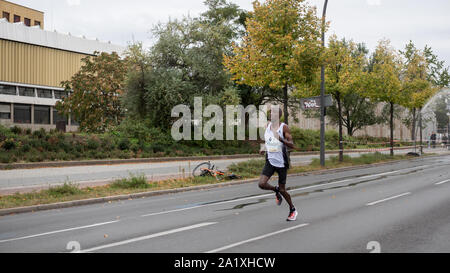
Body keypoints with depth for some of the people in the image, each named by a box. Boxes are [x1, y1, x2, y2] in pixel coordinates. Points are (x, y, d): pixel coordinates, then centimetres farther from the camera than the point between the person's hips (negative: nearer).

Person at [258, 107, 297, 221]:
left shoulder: (284, 127, -13)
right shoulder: (268, 125, 5)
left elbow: (291, 145, -17)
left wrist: (280, 139, -33)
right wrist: (265, 149, 5)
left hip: (281, 162, -4)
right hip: (270, 161, 5)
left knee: (282, 189, 4)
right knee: (261, 184, -15)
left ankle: (292, 210, 29)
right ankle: (276, 190, 18)